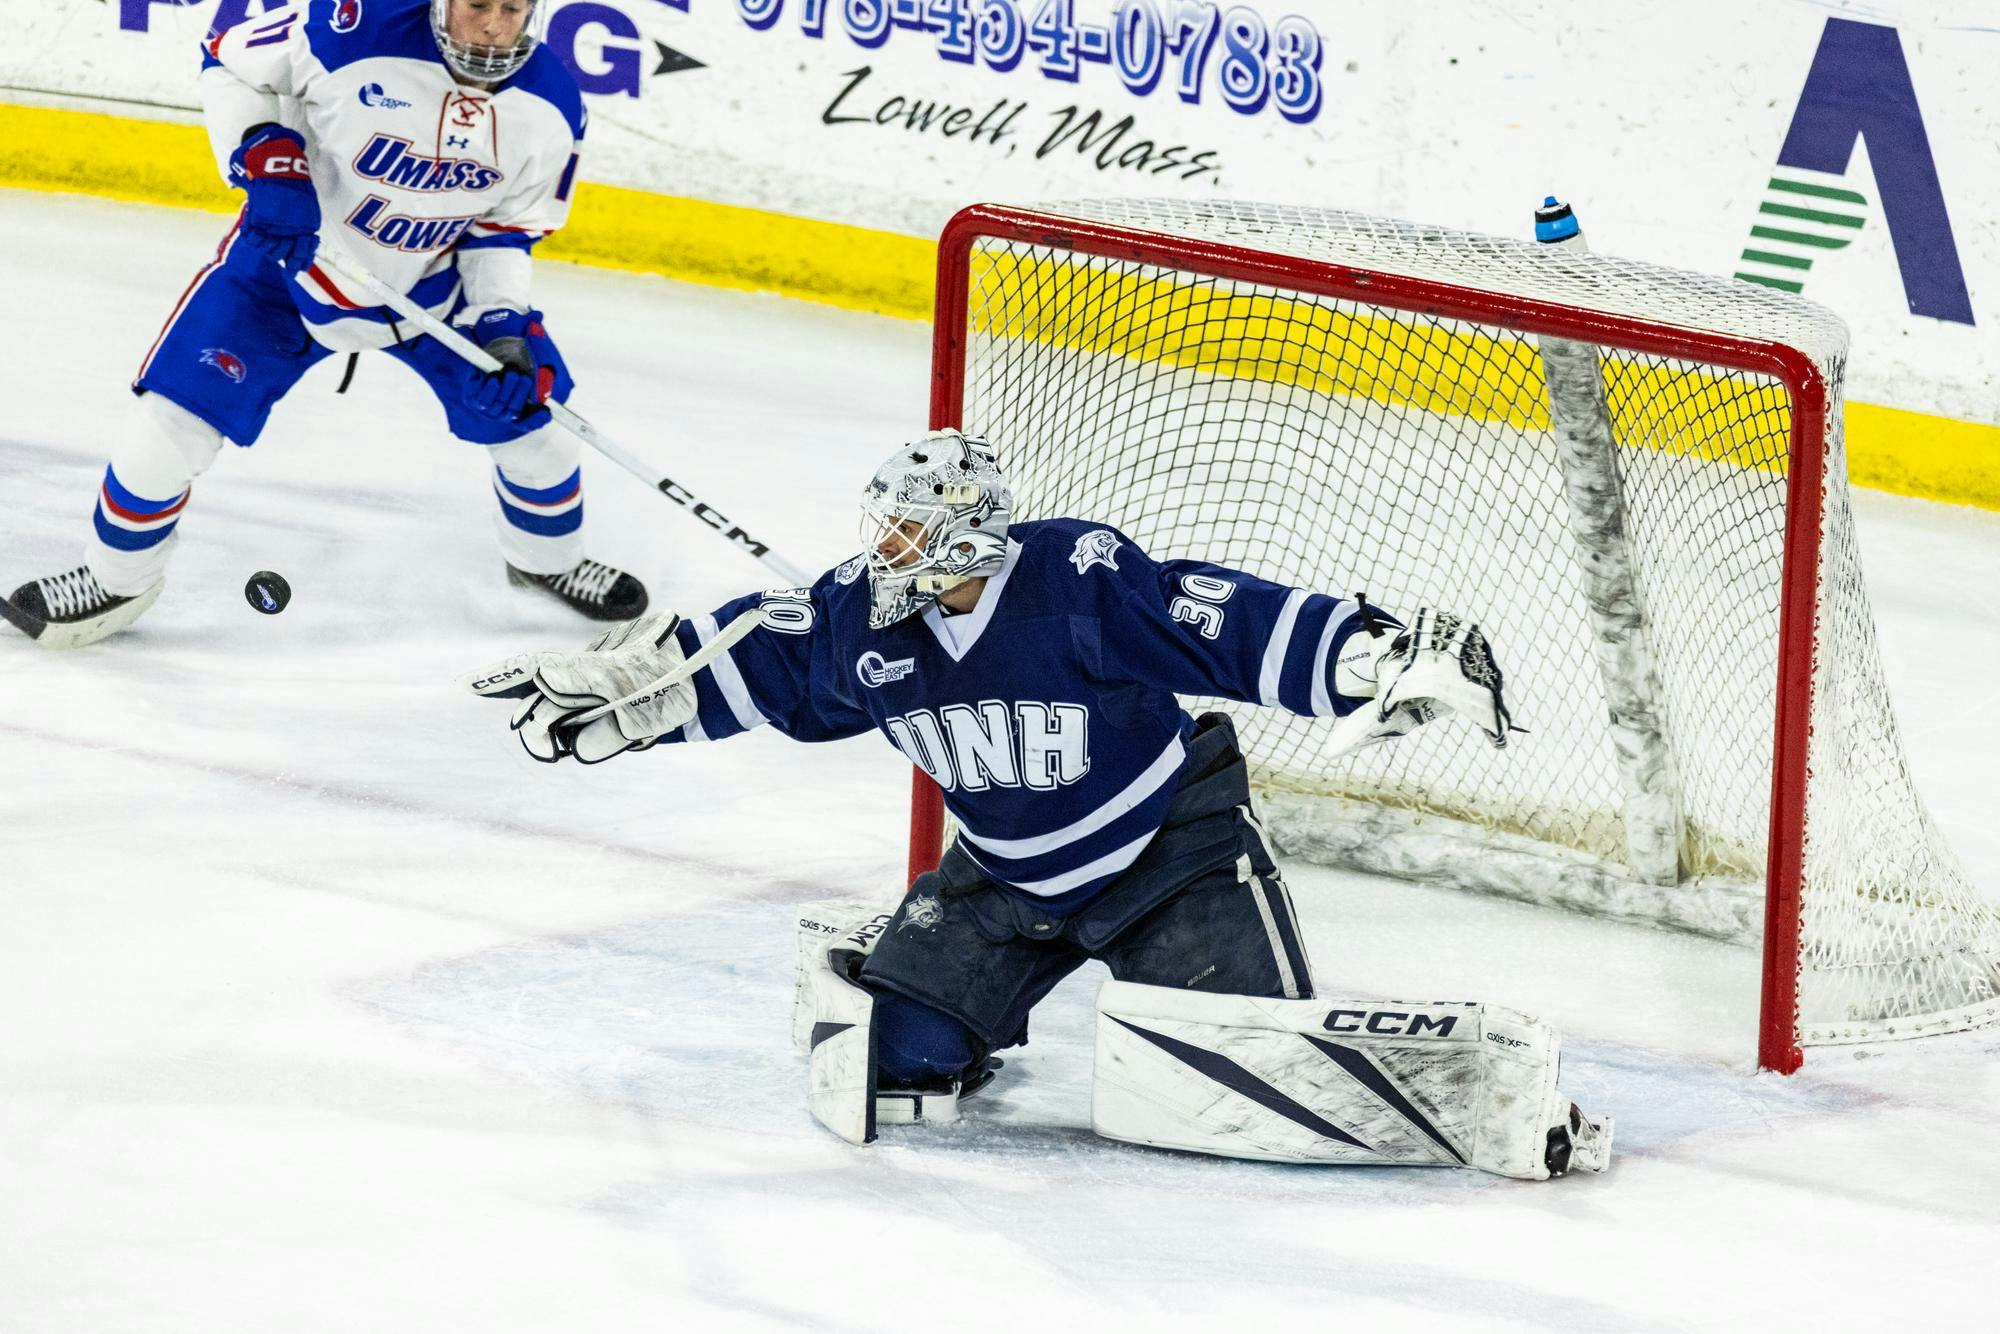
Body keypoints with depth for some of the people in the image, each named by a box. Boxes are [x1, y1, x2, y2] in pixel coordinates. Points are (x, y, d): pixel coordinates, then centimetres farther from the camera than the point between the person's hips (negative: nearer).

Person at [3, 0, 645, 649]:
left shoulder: (550, 106, -18)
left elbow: (507, 228, -3)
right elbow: (230, 63, -15)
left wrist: (502, 322, -17)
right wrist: (264, 160, -27)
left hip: (434, 281, 3)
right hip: (292, 254, -3)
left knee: (530, 409, 4)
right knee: (179, 414, -9)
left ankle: (547, 558, 36)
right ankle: (118, 576, 15)